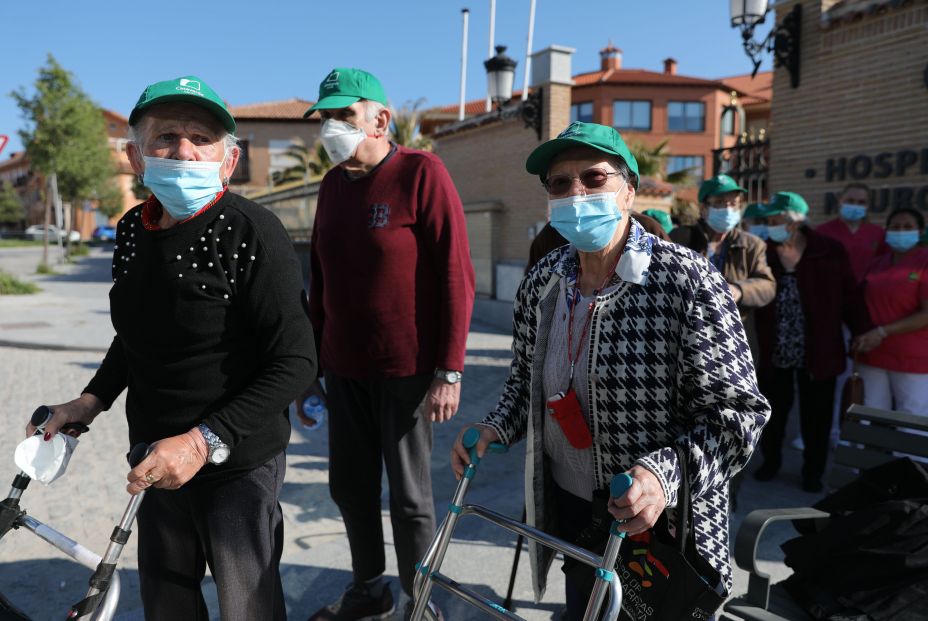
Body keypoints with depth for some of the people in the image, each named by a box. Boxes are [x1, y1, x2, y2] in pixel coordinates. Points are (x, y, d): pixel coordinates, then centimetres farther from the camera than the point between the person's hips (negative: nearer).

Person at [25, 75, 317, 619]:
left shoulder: (251, 232, -20)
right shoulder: (132, 230, 2)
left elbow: (296, 362, -23)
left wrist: (207, 441, -27)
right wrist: (93, 399, 7)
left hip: (237, 464, -6)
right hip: (159, 461, 7)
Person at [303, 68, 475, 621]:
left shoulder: (421, 173, -10)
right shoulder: (334, 183, 10)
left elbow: (456, 277, -14)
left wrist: (449, 370, -17)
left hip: (405, 369, -6)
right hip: (344, 368, 7)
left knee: (409, 495, 6)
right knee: (350, 485, 16)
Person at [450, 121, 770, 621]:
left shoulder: (688, 281, -21)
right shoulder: (539, 283, -5)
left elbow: (736, 410, -19)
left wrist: (666, 471, -33)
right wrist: (496, 428, -8)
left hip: (660, 523, -4)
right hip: (568, 509, 5)